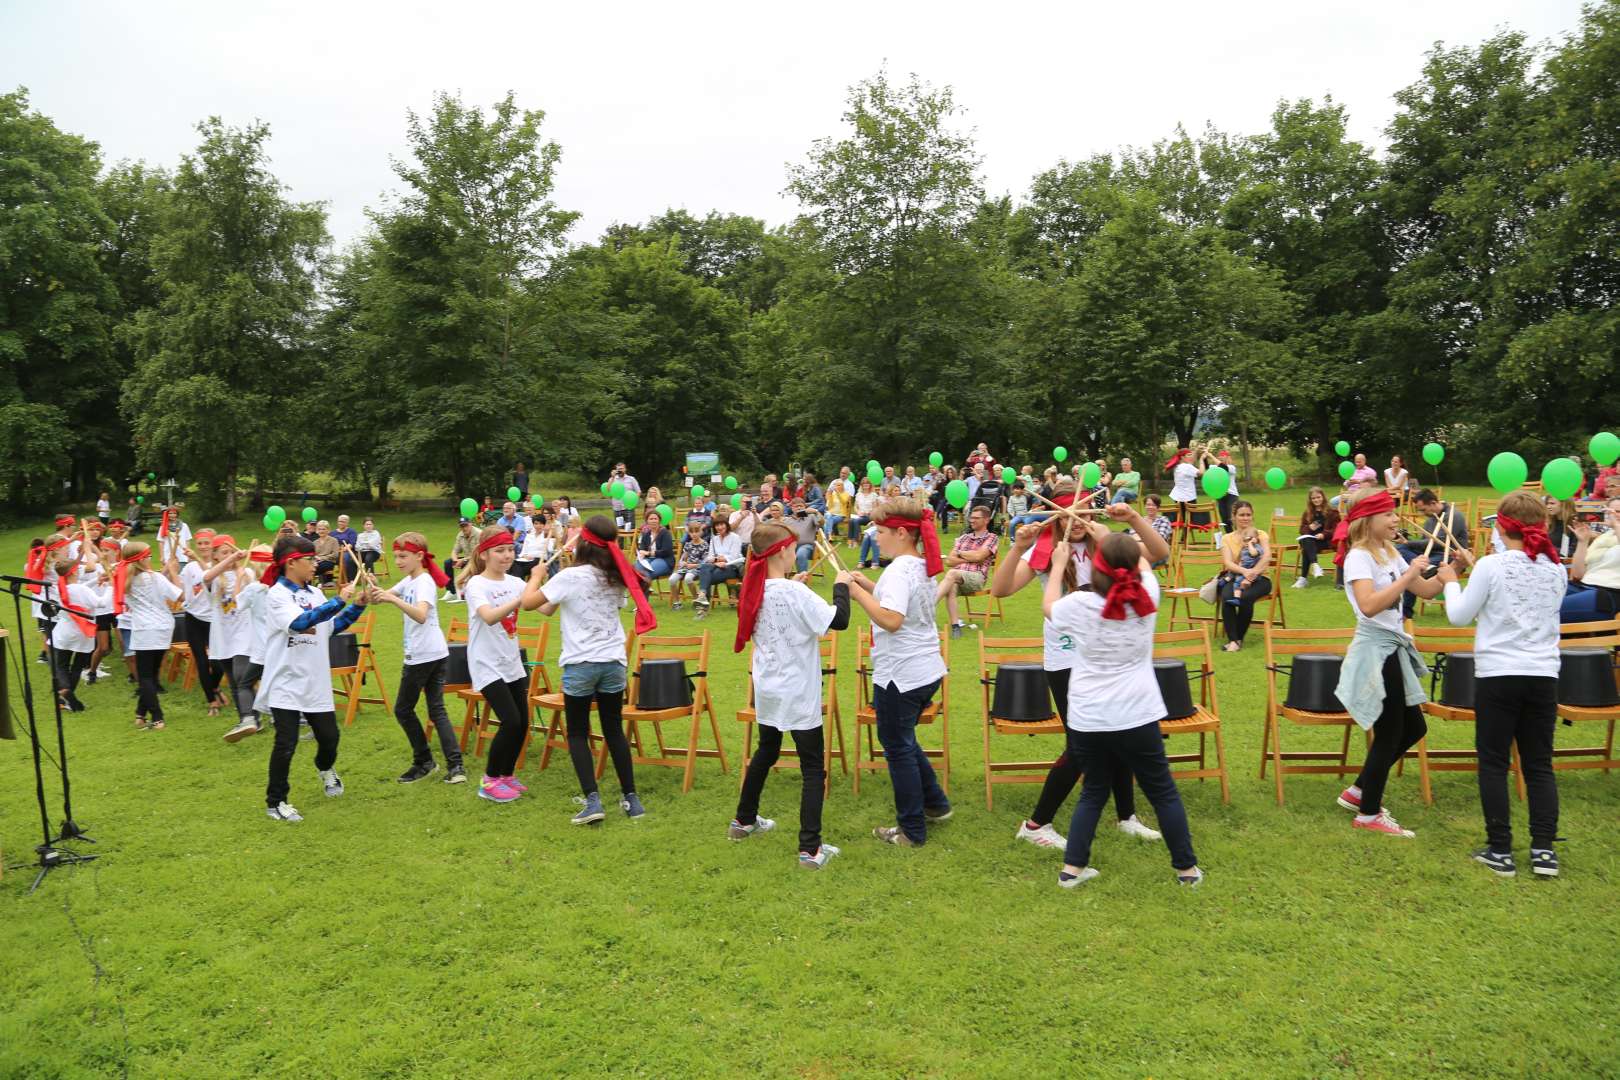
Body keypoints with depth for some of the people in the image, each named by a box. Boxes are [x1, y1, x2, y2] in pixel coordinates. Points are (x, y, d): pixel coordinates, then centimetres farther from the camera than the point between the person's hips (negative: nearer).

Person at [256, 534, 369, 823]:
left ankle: (326, 769, 46)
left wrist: (357, 606, 5)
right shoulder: (277, 595, -13)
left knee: (329, 736, 13)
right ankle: (276, 802, 15)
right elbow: (301, 622, -29)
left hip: (316, 682, 6)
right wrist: (339, 600, -27)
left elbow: (334, 626, 17)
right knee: (286, 744, -2)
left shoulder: (315, 594, 7)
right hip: (286, 683, -6)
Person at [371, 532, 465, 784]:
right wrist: (374, 592, -14)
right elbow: (379, 598, 8)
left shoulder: (424, 581, -14)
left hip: (423, 656, -9)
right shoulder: (409, 581, 15)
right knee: (437, 710, 5)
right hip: (437, 655, 9)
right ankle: (455, 765, -1)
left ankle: (424, 762, 13)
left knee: (403, 709, 5)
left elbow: (421, 615, -32)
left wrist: (393, 599, -43)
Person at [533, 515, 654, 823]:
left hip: (579, 665, -4)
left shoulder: (570, 577, -13)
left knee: (578, 733, 8)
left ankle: (592, 799, -4)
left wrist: (539, 574, 11)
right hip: (613, 662, 4)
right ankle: (631, 798, 15)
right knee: (614, 730, 14)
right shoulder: (616, 577, 3)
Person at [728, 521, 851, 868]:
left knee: (766, 752, 27)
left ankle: (744, 820, 41)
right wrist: (842, 586, -9)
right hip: (798, 695, -7)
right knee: (813, 768, 1)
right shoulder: (795, 593, -21)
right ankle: (810, 848, -2)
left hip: (767, 691, 7)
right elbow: (839, 620, -23)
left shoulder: (755, 592, 0)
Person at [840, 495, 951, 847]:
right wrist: (870, 586, 9)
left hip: (900, 676, -9)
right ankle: (934, 804, 35)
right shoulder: (922, 567, 8)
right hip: (926, 670, 9)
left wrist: (855, 591, -25)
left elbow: (891, 620, -32)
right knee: (903, 741, 26)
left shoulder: (899, 570, -21)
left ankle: (912, 831, 16)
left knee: (898, 749, 5)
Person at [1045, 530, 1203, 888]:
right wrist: (1108, 538, 23)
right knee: (1163, 792, 16)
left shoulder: (1079, 605, -12)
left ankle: (1072, 867, 17)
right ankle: (1187, 868, 26)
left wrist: (1059, 564, 22)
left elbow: (1048, 606, 12)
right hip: (1136, 717, 0)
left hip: (1087, 720, 1)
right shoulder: (1146, 597, -7)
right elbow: (1144, 566, 16)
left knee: (1093, 791, 19)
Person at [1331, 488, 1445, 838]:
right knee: (1389, 734, -1)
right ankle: (1368, 814, 14)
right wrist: (1407, 576, -30)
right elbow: (1369, 606, -32)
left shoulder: (1390, 553, 11)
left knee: (1413, 728, 16)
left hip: (1394, 649, 9)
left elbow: (1426, 591, 15)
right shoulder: (1358, 557, -16)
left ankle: (1358, 791, 29)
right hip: (1376, 651, -9)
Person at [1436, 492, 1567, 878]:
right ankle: (1543, 849, 9)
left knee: (1494, 763, 5)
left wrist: (1451, 581, 14)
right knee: (1539, 764, 12)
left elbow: (1459, 616, -5)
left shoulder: (1491, 566, -11)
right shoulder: (1555, 569, 3)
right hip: (1543, 675, 4)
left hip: (1498, 675, -4)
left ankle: (1500, 850, 8)